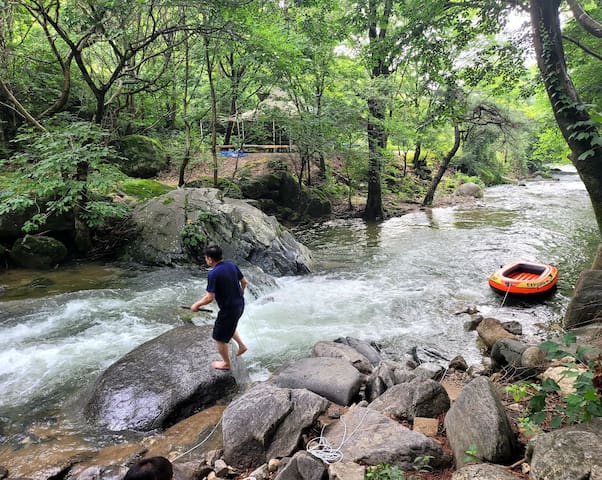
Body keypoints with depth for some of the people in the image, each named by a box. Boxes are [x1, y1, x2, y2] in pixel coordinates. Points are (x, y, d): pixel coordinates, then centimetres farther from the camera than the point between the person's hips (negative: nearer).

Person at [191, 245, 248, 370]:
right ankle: (241, 345, 38)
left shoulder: (213, 274, -23)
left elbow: (209, 298, -23)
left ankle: (226, 363, 31)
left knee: (219, 337, 14)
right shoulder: (232, 265, -3)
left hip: (229, 309, -8)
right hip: (240, 304, 8)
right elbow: (244, 282, 8)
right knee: (229, 326, 35)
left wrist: (197, 305, -6)